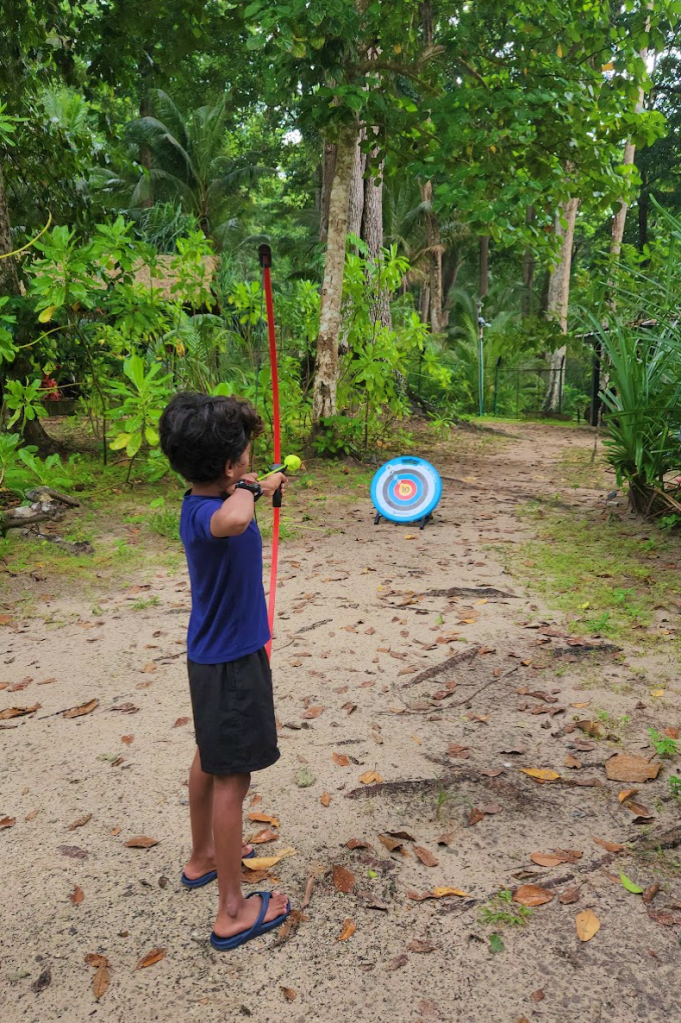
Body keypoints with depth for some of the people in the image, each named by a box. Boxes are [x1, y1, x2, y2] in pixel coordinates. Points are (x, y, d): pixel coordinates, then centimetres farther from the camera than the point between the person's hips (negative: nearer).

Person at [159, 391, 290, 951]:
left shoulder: (203, 502, 0)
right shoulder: (206, 513, -29)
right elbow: (232, 521, -55)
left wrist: (258, 487, 32)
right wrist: (249, 490, -34)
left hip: (215, 656, 10)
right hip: (231, 663, -10)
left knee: (210, 760, 25)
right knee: (231, 779, 3)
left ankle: (203, 858, 46)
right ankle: (233, 912, 18)